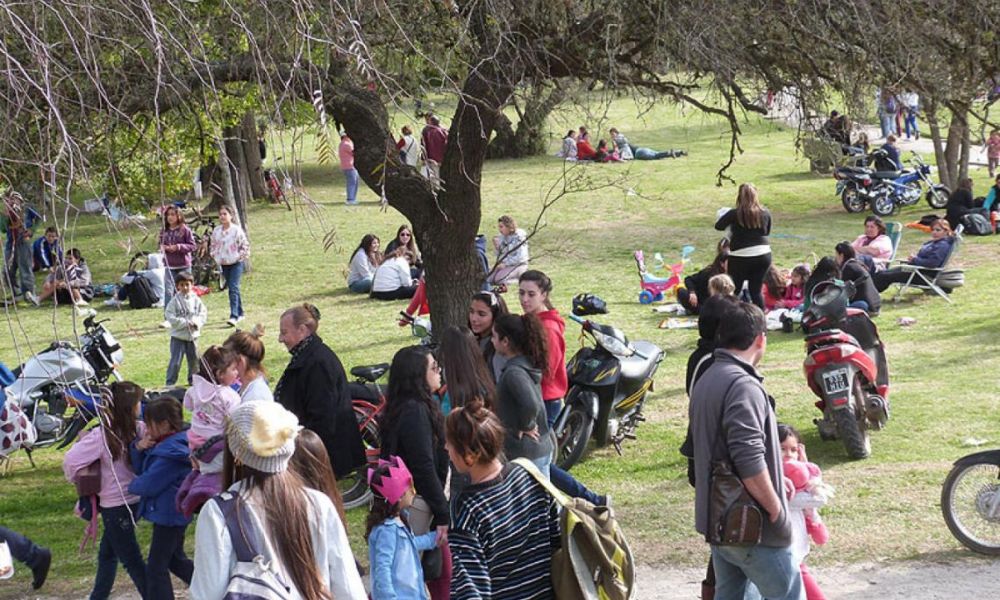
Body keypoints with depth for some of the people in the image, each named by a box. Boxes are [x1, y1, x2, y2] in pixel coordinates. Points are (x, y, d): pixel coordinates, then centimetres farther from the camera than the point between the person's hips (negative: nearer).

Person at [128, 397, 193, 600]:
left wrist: (131, 486, -2)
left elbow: (148, 484, -23)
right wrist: (138, 447, -9)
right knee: (175, 560, 24)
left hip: (169, 514, -11)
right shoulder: (164, 442, 5)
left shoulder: (171, 452, -26)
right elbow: (140, 469, 10)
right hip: (172, 513, 11)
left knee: (156, 568, -2)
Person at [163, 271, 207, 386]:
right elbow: (171, 317, -14)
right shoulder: (175, 301, -10)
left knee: (194, 360, 13)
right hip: (178, 336, -4)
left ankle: (193, 380, 29)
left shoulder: (196, 300, 0)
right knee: (175, 361, -4)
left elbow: (204, 313, 3)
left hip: (193, 335, 4)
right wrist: (186, 322, -19)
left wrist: (197, 322, -16)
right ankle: (170, 383, 3)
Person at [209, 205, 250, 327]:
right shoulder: (216, 231, 5)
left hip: (236, 263, -6)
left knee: (233, 289, -15)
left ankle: (234, 316, -22)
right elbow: (213, 246, 17)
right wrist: (215, 257, 6)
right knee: (232, 289, 13)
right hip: (224, 264, 6)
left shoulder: (237, 230, -10)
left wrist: (240, 257, -11)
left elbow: (245, 246, -6)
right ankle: (240, 313, 25)